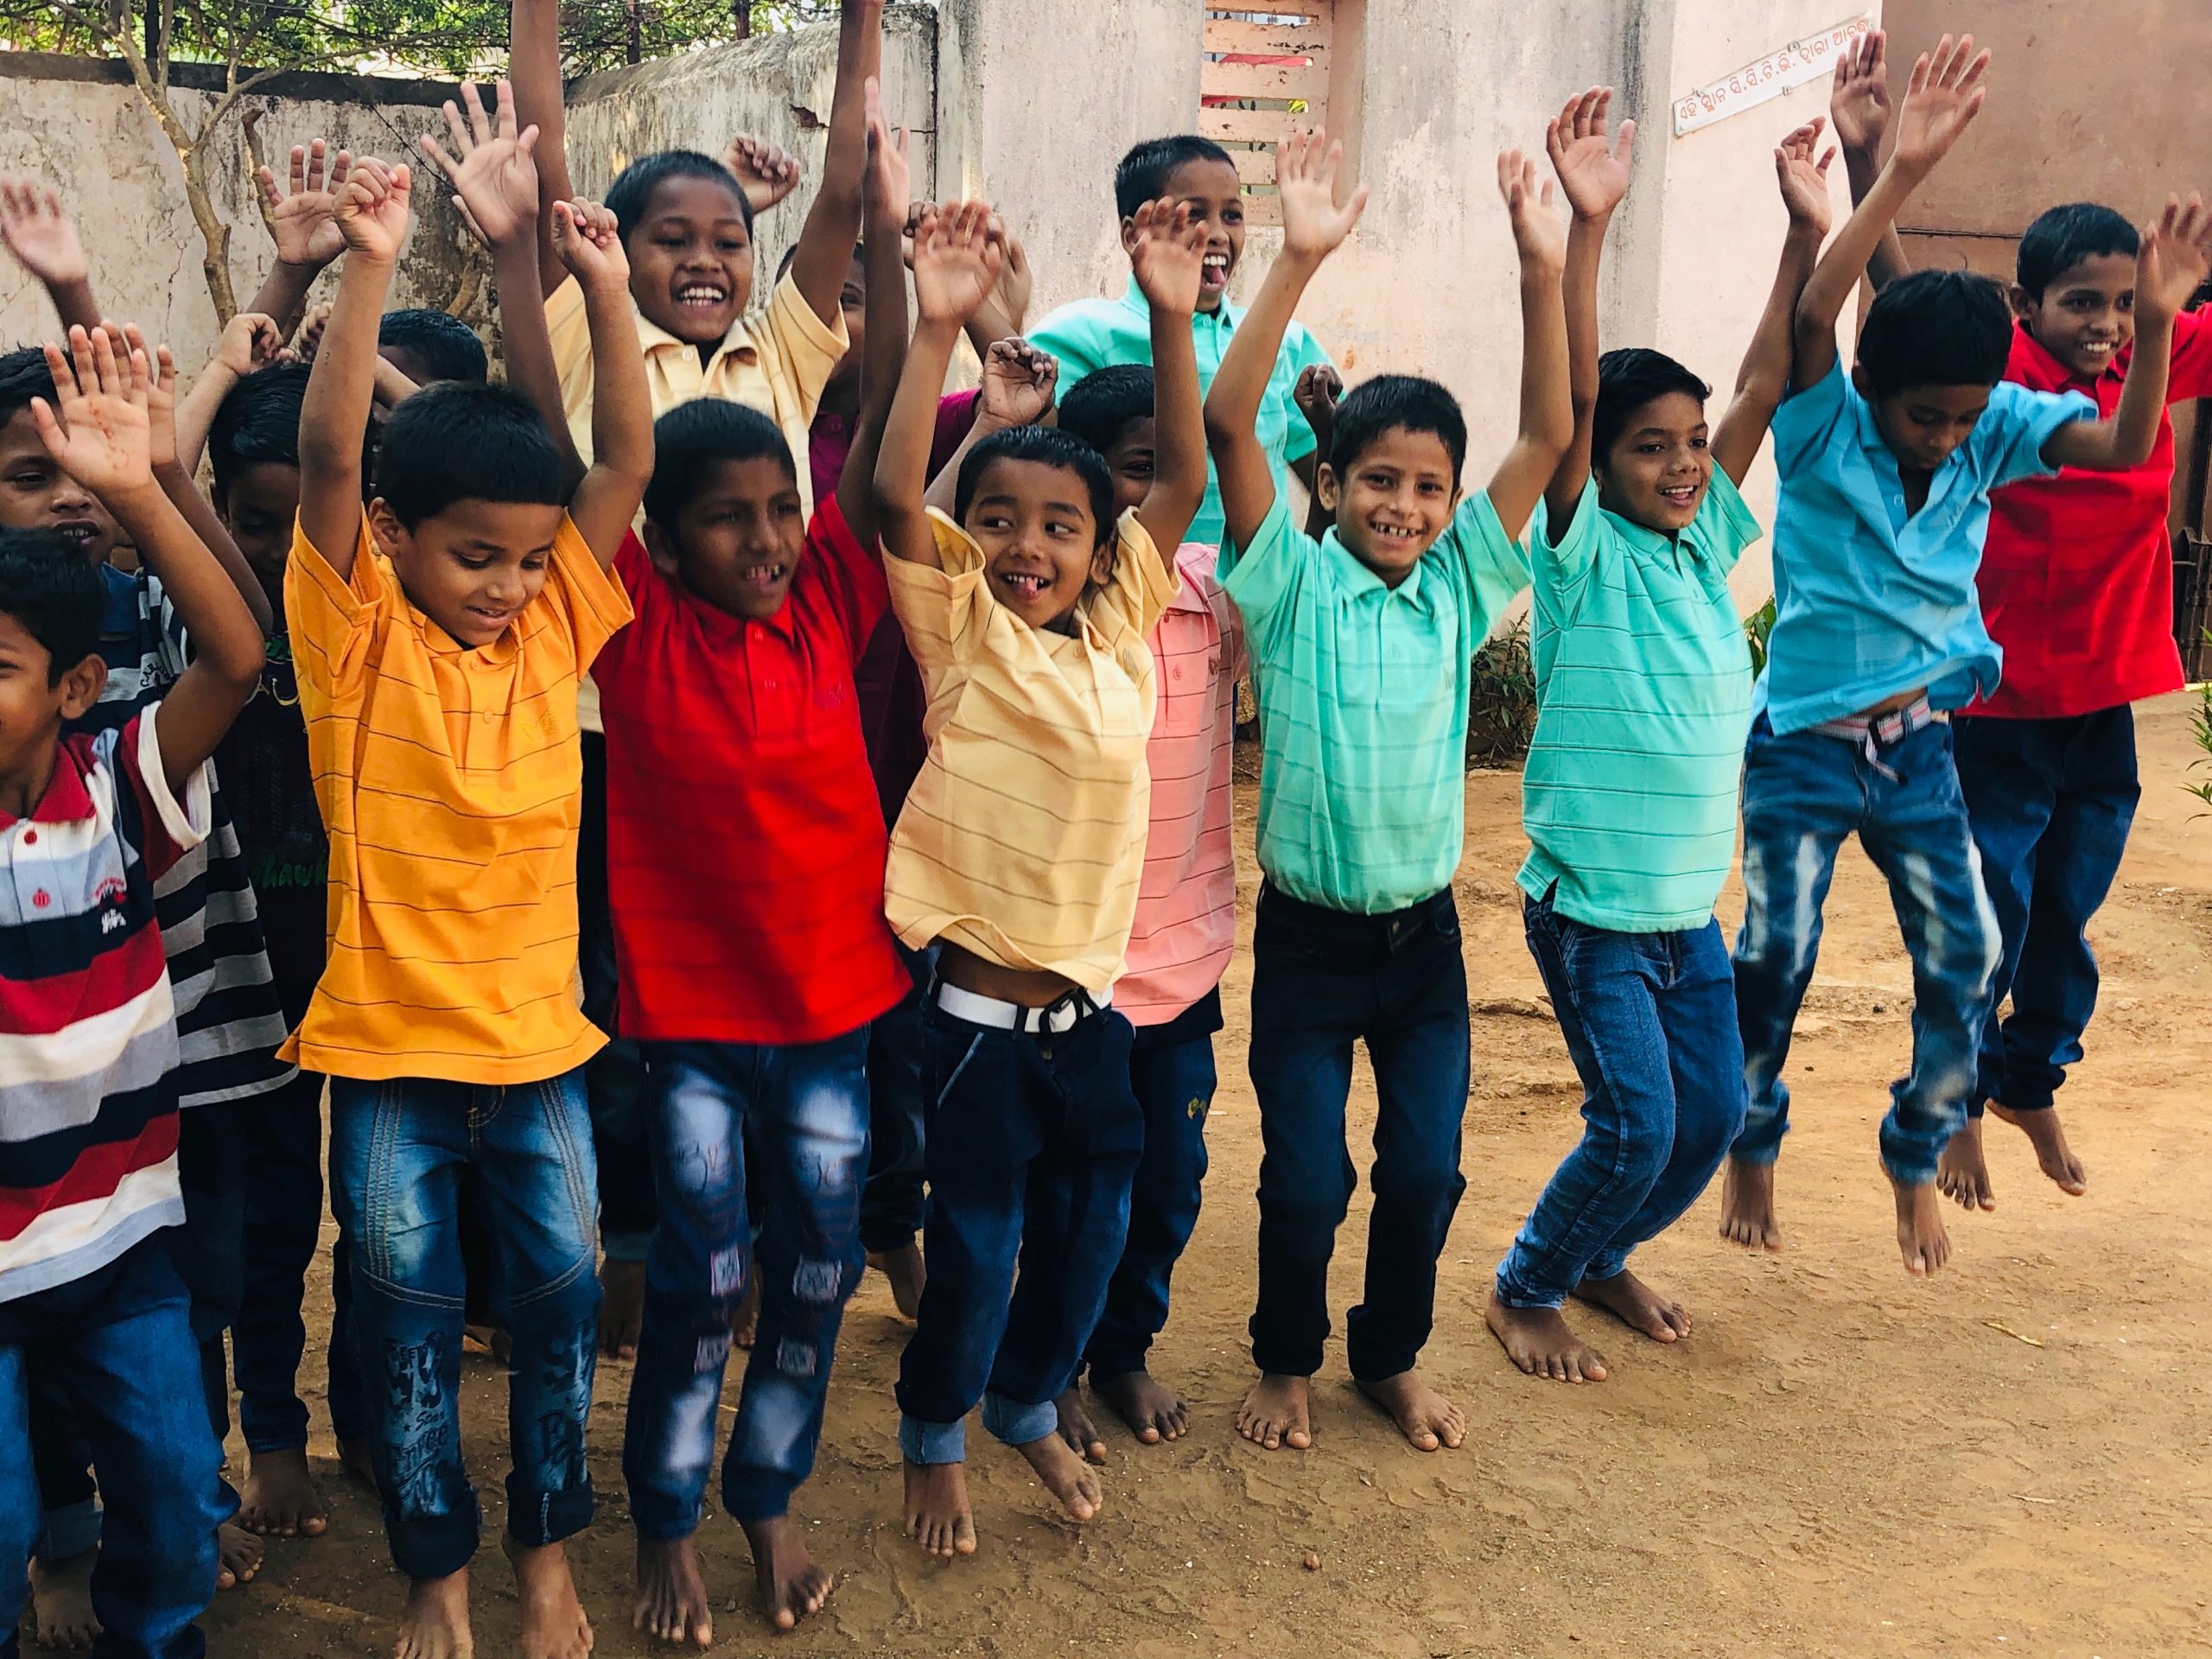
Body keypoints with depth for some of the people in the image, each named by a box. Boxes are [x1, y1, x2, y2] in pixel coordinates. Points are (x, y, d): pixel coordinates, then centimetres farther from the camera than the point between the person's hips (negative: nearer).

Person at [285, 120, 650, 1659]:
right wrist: (372, 266, -28)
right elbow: (328, 454, -22)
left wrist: (605, 289, -13)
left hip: (536, 1036, 3)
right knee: (410, 1326, 12)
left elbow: (626, 459, -5)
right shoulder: (358, 638, -9)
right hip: (390, 1047, -3)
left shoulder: (554, 625, 0)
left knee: (561, 1300, 14)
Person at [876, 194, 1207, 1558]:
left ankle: (1031, 1403, 42)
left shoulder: (1121, 625, 4)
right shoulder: (961, 625, -6)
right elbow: (893, 495, -21)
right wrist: (941, 329, -27)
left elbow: (1187, 478, 0)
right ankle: (937, 1434, 32)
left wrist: (1172, 319, -9)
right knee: (979, 1242, 7)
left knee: (1093, 1227, 17)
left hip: (1093, 998, 4)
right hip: (980, 1003, -4)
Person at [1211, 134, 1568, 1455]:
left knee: (1427, 1169, 7)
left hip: (1425, 931, 3)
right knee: (1306, 1176, 3)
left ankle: (1394, 1354, 33)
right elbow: (1228, 422, -21)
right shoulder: (1293, 585, -9)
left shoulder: (1458, 589, 0)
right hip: (1307, 934, -3)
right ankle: (1288, 1359, 29)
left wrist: (1545, 271, -16)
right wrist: (1300, 263, -28)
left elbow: (1550, 437, -7)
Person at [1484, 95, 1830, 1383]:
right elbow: (1564, 405, -25)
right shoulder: (1585, 553, -12)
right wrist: (1587, 229, -35)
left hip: (1689, 906, 7)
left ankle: (1603, 1256, 36)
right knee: (1638, 1122, -6)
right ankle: (1526, 1290, 18)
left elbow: (1764, 386, 3)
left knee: (1715, 1111, 11)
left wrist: (1809, 231, -3)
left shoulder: (1706, 544, 4)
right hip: (1589, 905, -6)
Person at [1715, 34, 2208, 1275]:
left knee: (1968, 961, 3)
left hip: (1921, 749, 4)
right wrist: (1904, 173, -41)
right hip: (1805, 748, -4)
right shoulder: (1824, 427, -14)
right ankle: (1754, 1150, 27)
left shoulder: (1991, 428, -3)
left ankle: (1918, 1158, 27)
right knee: (1775, 959, 2)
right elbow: (1811, 314, -32)